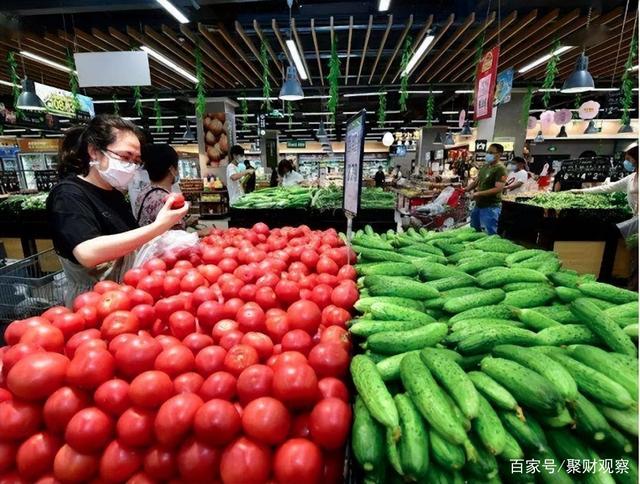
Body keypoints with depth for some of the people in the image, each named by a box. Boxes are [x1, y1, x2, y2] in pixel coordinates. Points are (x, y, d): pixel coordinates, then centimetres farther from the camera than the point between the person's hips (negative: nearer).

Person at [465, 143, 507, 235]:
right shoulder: (484, 166, 11)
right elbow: (476, 181, 18)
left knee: (489, 235, -3)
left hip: (491, 207, -9)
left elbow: (498, 189, -23)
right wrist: (466, 189, 0)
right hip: (478, 205, 9)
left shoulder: (500, 169, -14)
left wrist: (479, 193, -25)